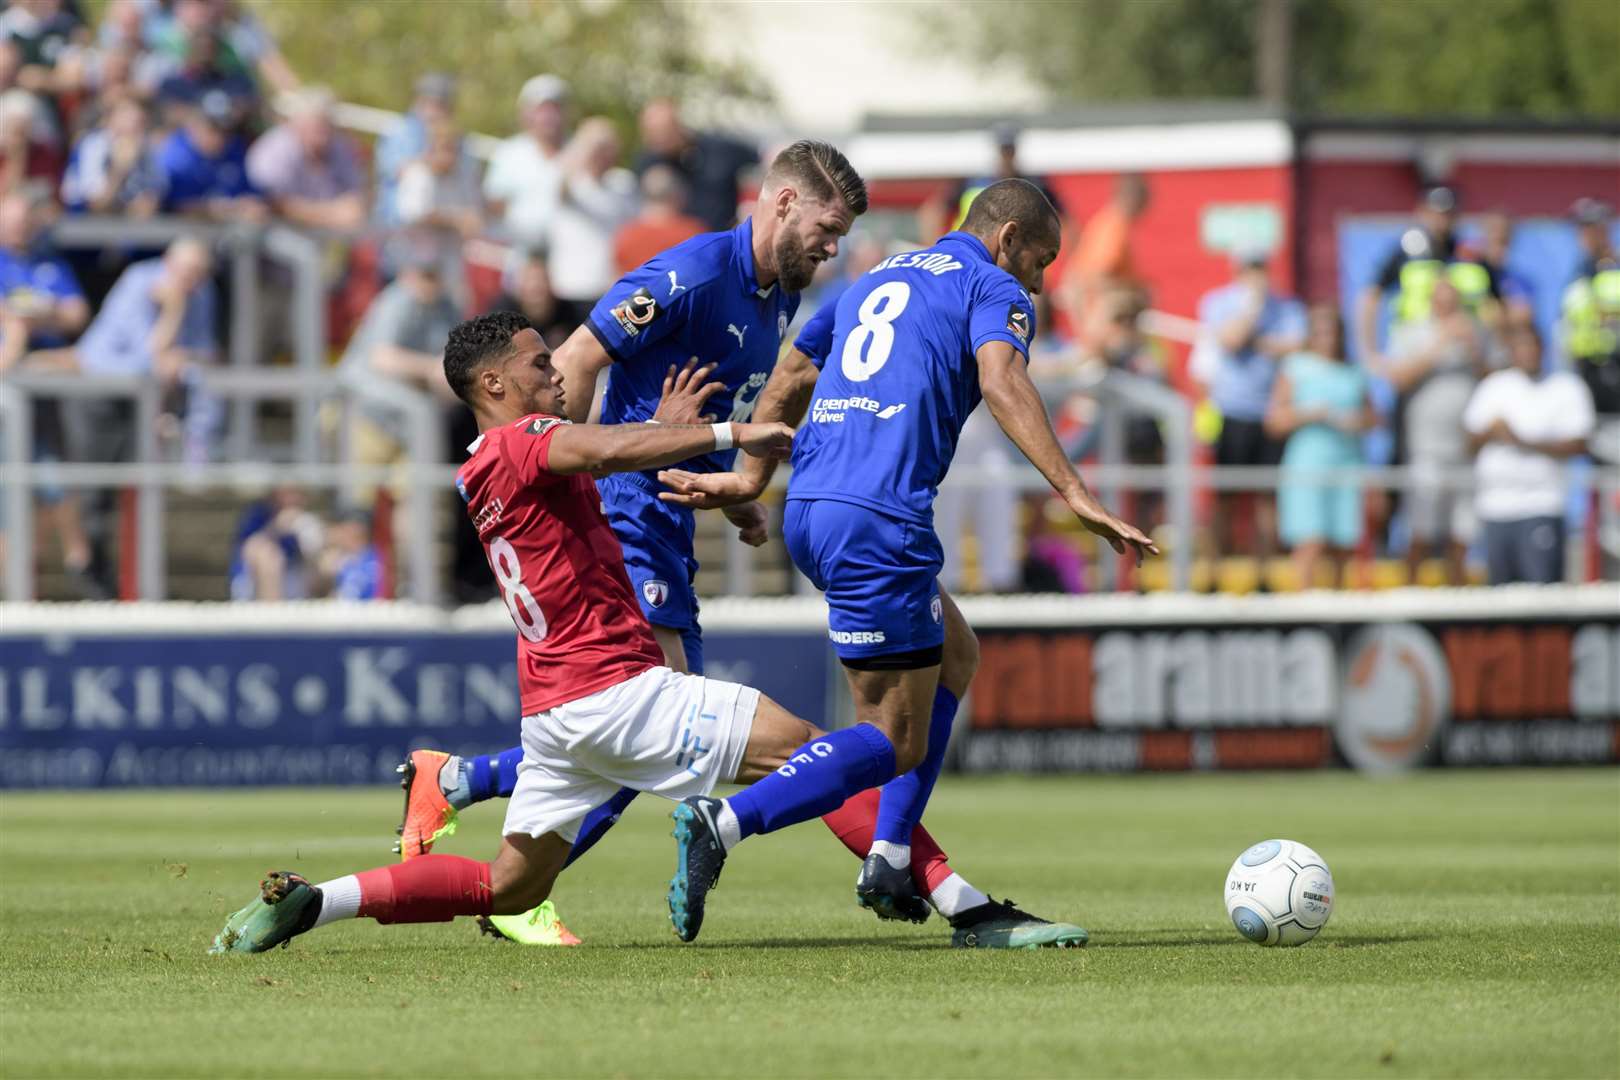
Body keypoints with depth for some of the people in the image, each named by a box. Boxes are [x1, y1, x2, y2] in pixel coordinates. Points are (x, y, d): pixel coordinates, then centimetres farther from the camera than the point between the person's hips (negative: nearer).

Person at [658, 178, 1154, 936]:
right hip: (877, 521, -9)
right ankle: (724, 824, -19)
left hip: (807, 510, 9)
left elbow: (789, 380, 33)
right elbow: (1001, 379, -17)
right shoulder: (993, 288, 3)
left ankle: (889, 863, 18)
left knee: (954, 654, 25)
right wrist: (1075, 494, -25)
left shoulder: (879, 278, 26)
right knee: (889, 749, -3)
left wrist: (750, 479, 44)